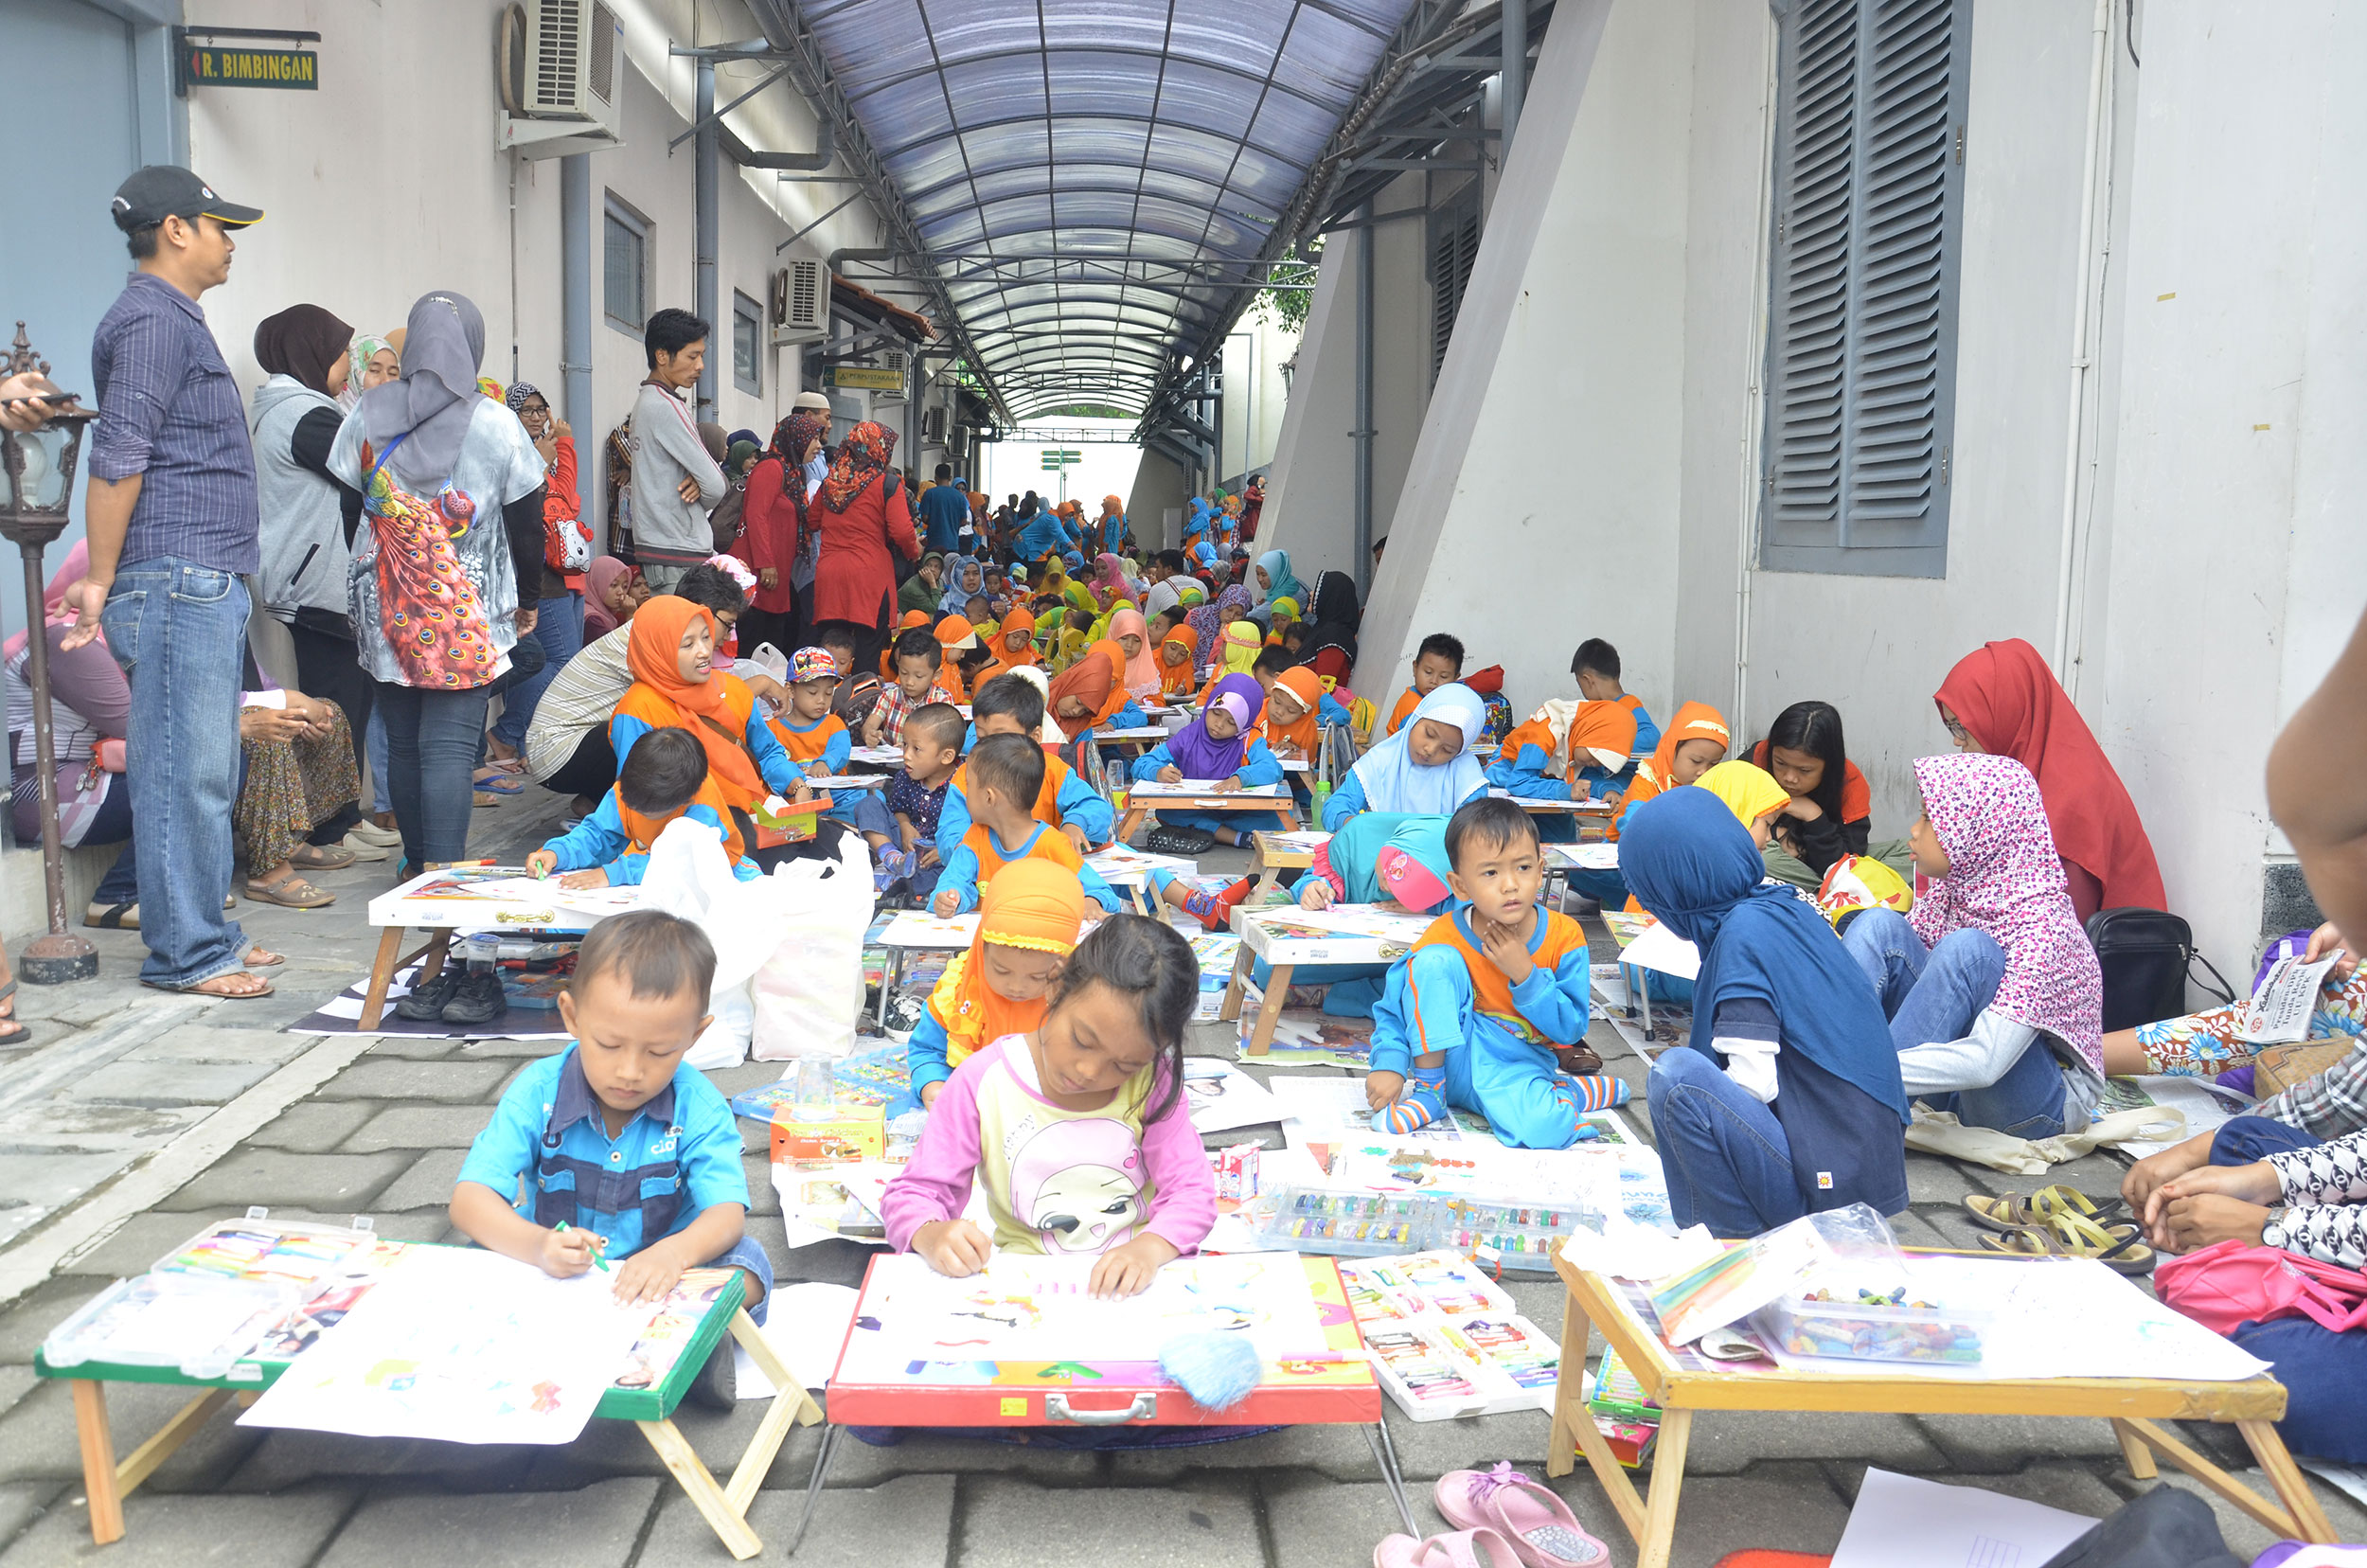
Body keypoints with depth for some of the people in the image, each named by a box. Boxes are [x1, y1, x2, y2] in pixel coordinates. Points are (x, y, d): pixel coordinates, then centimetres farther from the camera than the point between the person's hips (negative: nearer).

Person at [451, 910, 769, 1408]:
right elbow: (469, 1199, -18)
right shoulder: (536, 1095, -11)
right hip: (552, 1275, 1)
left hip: (659, 1276, -1)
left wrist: (675, 1252, -45)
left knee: (746, 1259, -26)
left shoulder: (699, 1108, -12)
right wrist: (536, 1245, -40)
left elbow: (727, 1213, -20)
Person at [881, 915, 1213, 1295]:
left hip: (1139, 1276, 0)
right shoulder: (982, 1082, -8)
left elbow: (1192, 1191, -7)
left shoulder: (1152, 1079, -5)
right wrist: (931, 1234, -27)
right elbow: (915, 1192, -4)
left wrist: (1149, 1248, -28)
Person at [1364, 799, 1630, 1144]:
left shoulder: (1564, 937, -11)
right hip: (1448, 1055, 0)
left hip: (1517, 1065, 0)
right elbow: (1392, 1008, -6)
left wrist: (1525, 974, -21)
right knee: (1434, 960, -24)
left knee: (1544, 1128, -35)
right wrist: (1389, 1064, -23)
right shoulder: (1444, 939, -13)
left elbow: (1571, 1028, -8)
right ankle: (1428, 1090, -13)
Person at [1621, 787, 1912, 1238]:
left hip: (1822, 1187, -9)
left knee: (1675, 1073, -20)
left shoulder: (1743, 934, -17)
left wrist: (1676, 1095, -2)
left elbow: (1756, 1083, -18)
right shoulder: (1786, 903, 8)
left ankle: (1730, 1235, -7)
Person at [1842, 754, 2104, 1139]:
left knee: (1967, 949, -31)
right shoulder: (1952, 889, -3)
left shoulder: (2043, 926, -25)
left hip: (2046, 1103, -7)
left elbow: (1985, 1062, -35)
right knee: (1879, 924, -12)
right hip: (1959, 1088, 7)